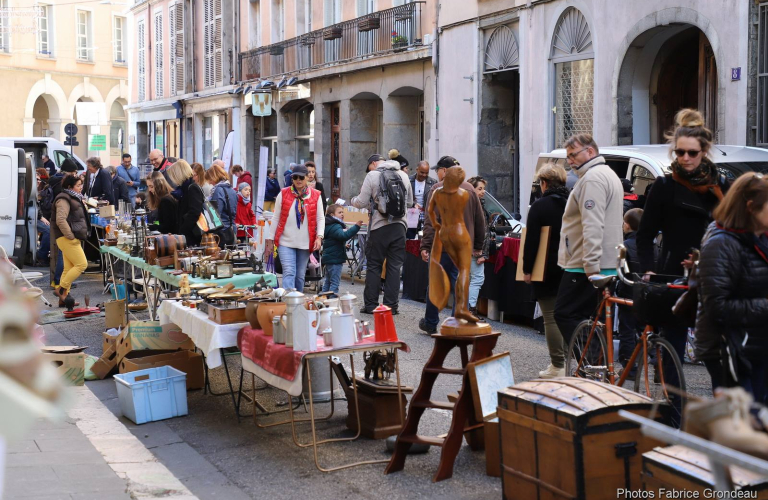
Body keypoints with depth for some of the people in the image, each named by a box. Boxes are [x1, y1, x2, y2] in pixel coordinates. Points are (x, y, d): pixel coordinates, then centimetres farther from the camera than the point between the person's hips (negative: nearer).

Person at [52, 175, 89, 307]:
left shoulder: (73, 198, 20)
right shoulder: (63, 200, -12)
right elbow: (60, 220, -24)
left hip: (74, 238, 10)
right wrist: (70, 236, -21)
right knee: (81, 264, -12)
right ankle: (61, 289, -6)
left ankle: (63, 298, 9)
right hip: (67, 239, -10)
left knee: (69, 268, 8)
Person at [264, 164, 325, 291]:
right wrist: (270, 240, 4)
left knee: (300, 275, 9)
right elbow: (275, 218, 6)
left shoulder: (315, 195, 5)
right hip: (285, 242, -1)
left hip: (306, 243, 2)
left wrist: (319, 237, -9)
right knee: (289, 272, -14)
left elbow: (320, 218, 6)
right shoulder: (283, 194, 3)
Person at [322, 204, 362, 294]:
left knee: (328, 281, 17)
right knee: (335, 282, -9)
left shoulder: (329, 225, 16)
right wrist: (356, 226, -40)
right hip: (335, 259, -10)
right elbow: (344, 235, -36)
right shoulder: (334, 227, -18)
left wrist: (344, 245, 17)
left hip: (329, 258, 11)